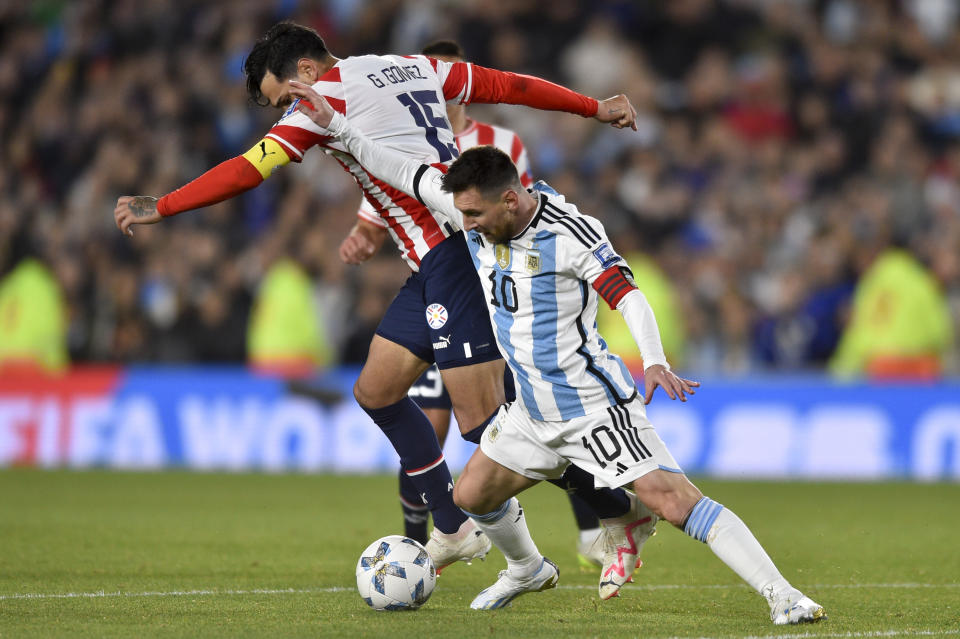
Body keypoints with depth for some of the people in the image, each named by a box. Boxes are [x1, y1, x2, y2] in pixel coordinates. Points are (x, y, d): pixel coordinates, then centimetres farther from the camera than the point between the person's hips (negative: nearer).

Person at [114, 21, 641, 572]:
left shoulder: (328, 94, -5)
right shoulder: (412, 67, 17)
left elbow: (248, 170, -4)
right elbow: (509, 85, 23)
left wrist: (160, 208, 5)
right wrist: (595, 107, 33)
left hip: (457, 253, -10)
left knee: (482, 417, -11)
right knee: (376, 389, 13)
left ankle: (622, 516, -7)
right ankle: (456, 531, 17)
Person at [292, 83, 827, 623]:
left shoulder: (571, 234, -21)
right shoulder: (479, 213, -2)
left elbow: (628, 295, -26)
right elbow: (405, 174, 7)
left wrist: (655, 361, -42)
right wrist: (335, 126, 3)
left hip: (596, 407, -8)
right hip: (533, 412, 8)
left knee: (673, 501, -19)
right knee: (472, 496, 15)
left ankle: (782, 595, -19)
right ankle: (528, 570, 44)